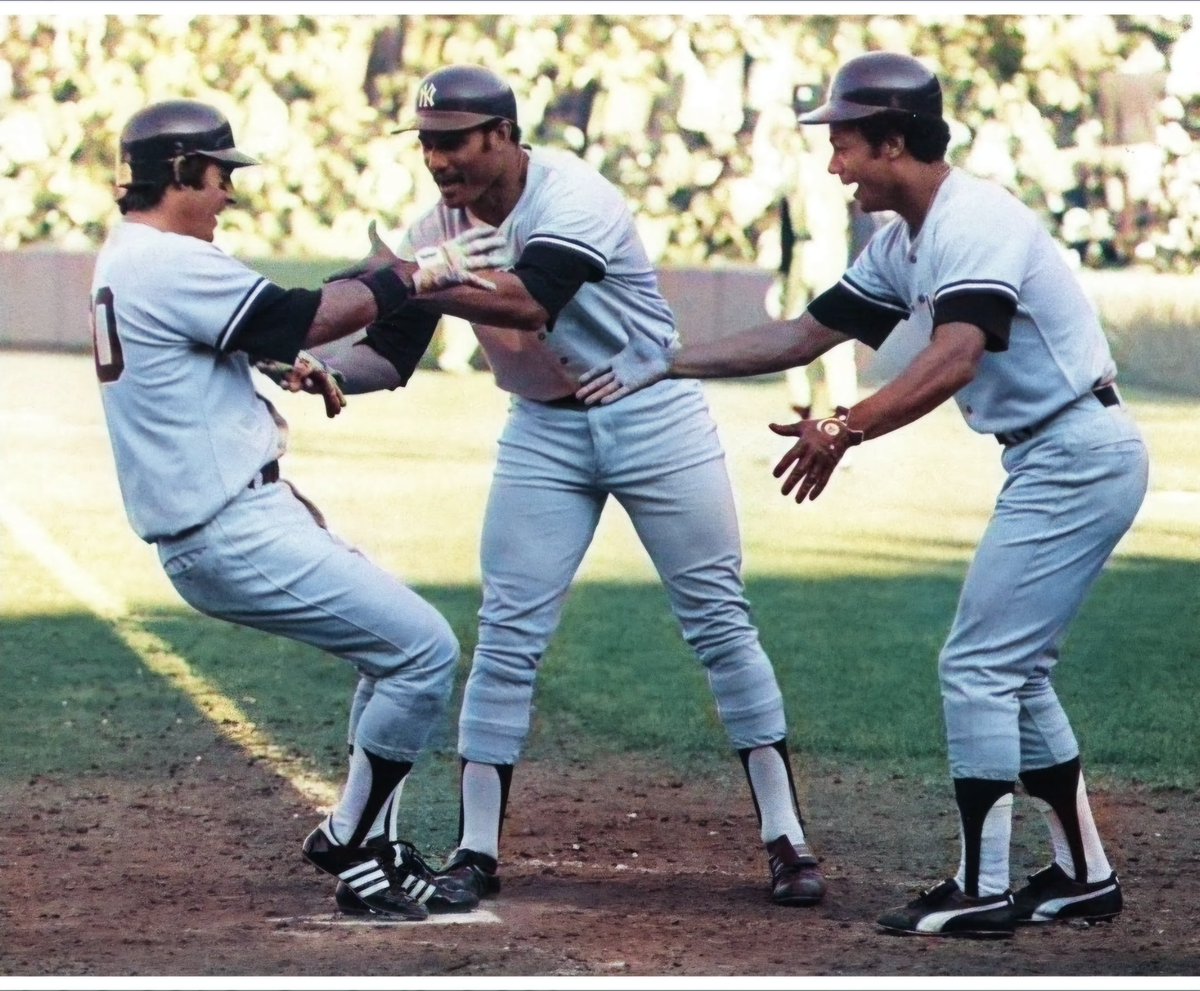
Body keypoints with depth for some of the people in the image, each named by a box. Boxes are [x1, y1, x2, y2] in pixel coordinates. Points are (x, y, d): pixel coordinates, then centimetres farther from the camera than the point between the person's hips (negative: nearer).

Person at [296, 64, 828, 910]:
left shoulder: (571, 196, -21)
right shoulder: (442, 227, -2)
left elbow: (529, 303, -37)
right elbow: (390, 354, -2)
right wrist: (317, 368, -22)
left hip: (653, 417, -5)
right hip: (545, 431, 5)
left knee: (718, 620, -1)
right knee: (508, 635, -3)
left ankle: (786, 838, 5)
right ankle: (477, 851, 2)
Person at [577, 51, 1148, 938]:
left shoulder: (974, 223, -18)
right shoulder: (901, 248, 12)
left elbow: (953, 362, -32)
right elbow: (800, 338, 18)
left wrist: (846, 432, -33)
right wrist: (663, 364, 17)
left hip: (1079, 457, -10)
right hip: (1052, 462, 10)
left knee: (979, 665, -7)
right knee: (1013, 672, 15)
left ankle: (983, 892, -3)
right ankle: (1084, 875, 19)